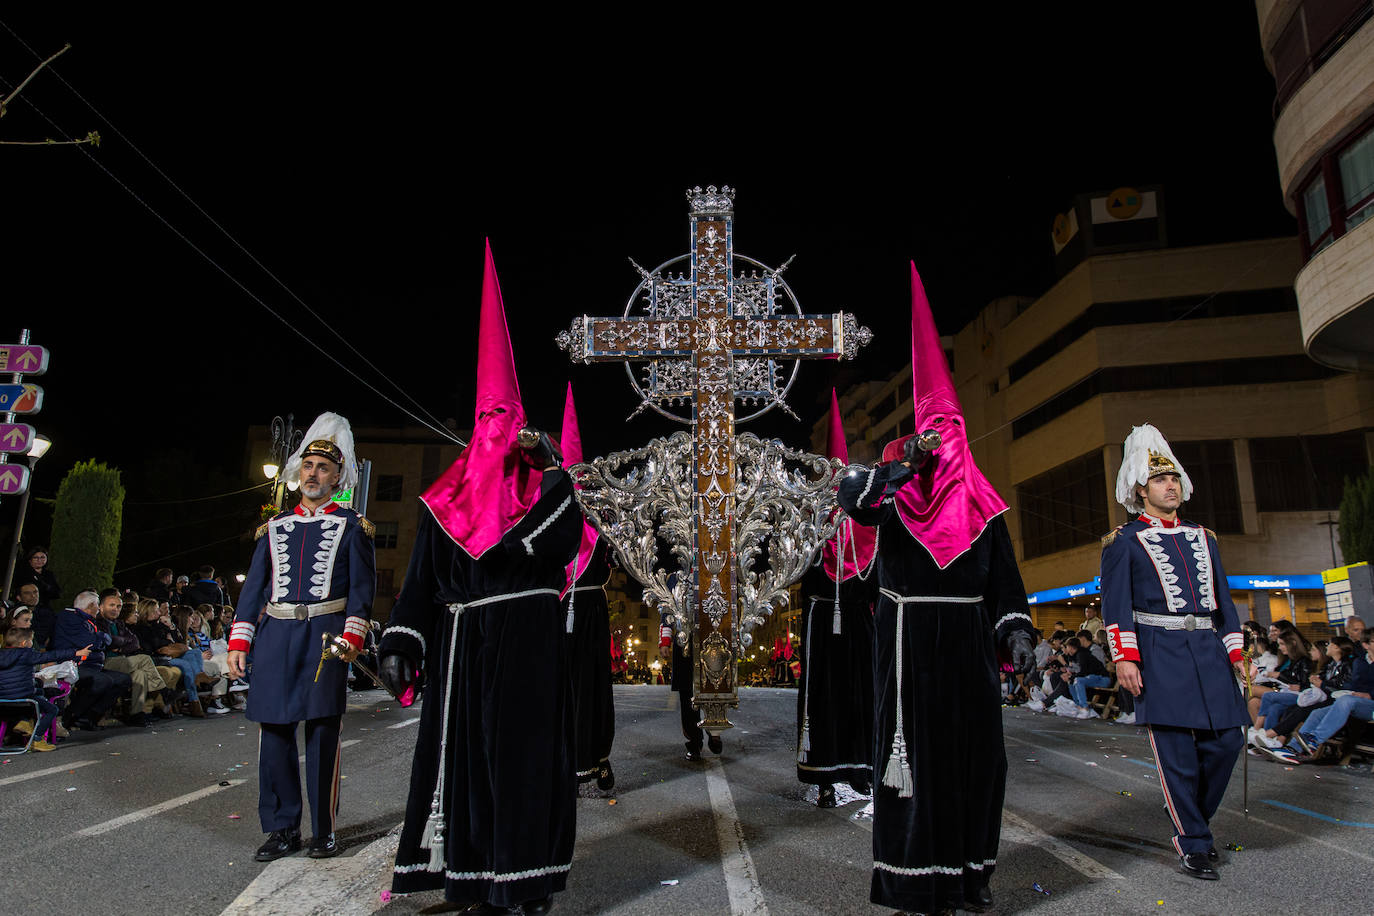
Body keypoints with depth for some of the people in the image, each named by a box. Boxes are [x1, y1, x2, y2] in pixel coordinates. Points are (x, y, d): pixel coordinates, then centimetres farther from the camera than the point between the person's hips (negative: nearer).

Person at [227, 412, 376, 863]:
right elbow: (254, 587, 14)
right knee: (274, 731, 5)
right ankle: (282, 828, 19)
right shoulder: (275, 526, 16)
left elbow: (363, 587, -1)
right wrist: (238, 642, 6)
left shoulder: (351, 525, 6)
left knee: (322, 731, 0)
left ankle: (324, 830, 12)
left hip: (326, 635, -4)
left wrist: (351, 637, -13)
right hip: (275, 635, 4)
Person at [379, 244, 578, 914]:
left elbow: (564, 544, -14)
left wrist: (550, 474, -16)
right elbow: (422, 575, 5)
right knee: (467, 751, 6)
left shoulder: (547, 483, 3)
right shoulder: (448, 498, 9)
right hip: (463, 644, 3)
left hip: (527, 639, -3)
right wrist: (400, 642, -3)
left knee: (523, 750, 0)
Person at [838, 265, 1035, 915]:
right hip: (909, 640, -3)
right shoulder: (896, 491, 1)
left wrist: (1017, 631, -4)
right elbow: (853, 497, -20)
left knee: (976, 751, 6)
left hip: (968, 639, 3)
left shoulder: (982, 506, 9)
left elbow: (1006, 577, 8)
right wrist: (907, 464, -26)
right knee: (914, 750, 1)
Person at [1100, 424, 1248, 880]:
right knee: (1177, 749, -3)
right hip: (1160, 653, -5)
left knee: (1227, 740, 2)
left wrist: (1235, 652, 12)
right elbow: (1115, 604, -3)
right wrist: (1124, 658, -11)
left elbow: (1223, 600, 19)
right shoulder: (1124, 542, 2)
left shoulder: (1203, 538, 18)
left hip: (1209, 650, 5)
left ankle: (1193, 819, 24)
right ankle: (1192, 842, 10)